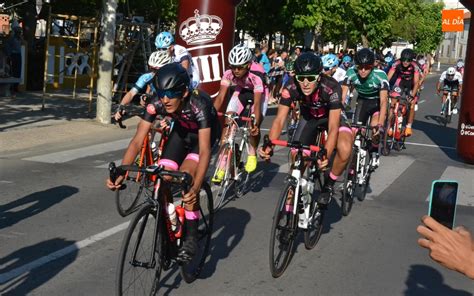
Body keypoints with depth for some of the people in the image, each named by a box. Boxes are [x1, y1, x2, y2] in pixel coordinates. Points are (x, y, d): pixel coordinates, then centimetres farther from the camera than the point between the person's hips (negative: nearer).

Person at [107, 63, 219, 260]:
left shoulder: (199, 104, -40)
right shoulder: (156, 104, -29)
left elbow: (204, 150, -46)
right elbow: (137, 141, -30)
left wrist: (196, 187, -59)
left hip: (204, 133, -4)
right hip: (181, 131, 4)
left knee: (186, 175, -28)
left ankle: (191, 235, -14)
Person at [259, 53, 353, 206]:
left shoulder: (331, 88, -38)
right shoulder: (291, 88, -31)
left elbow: (333, 127, -41)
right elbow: (279, 119, -31)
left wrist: (325, 155, -56)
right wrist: (269, 145, -48)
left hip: (332, 116, -3)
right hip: (309, 117, 3)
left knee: (345, 149, -29)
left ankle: (329, 184, -3)